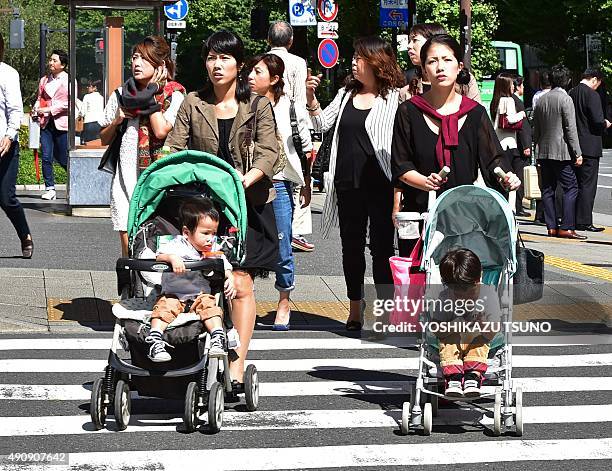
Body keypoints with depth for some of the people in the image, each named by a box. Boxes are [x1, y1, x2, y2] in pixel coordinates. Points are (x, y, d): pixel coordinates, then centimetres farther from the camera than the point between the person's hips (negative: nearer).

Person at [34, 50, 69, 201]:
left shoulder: (68, 80, -2)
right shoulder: (44, 80, 13)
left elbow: (70, 102, -9)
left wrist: (50, 109, -14)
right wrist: (36, 108, -3)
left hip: (61, 123, -4)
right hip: (46, 123, 4)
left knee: (63, 158, 2)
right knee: (46, 157, -5)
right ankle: (50, 189, 1)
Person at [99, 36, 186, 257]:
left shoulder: (174, 95, 1)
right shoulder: (121, 95, 13)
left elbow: (161, 131, -16)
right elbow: (104, 139, 21)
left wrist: (152, 95, -5)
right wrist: (117, 121, 2)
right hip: (126, 178, 4)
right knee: (129, 248, -1)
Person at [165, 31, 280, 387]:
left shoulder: (258, 106, 4)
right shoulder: (193, 104, 9)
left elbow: (268, 154, -5)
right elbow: (176, 150, 4)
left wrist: (242, 183, -22)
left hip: (248, 204, -2)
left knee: (241, 284, -9)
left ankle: (237, 367, -10)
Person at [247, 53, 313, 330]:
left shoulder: (291, 108, 2)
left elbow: (306, 148, 11)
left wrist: (307, 184, 12)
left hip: (279, 185, -1)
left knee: (282, 249, 2)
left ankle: (284, 303, 19)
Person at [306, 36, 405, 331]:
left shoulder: (394, 97, -5)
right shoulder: (347, 93, 13)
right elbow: (322, 124, 12)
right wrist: (311, 99, -3)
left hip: (380, 183, -5)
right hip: (348, 184, 5)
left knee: (381, 246, 1)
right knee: (351, 246, 12)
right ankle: (355, 308, 23)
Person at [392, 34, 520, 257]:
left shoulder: (475, 113, 7)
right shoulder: (409, 111, 3)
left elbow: (492, 158, 4)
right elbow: (401, 167, 1)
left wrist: (505, 177, -18)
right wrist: (425, 182, -18)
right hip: (419, 210, -1)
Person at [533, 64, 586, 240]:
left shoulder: (541, 100, 9)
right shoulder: (565, 99, -10)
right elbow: (570, 129, -12)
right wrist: (577, 153, -9)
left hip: (544, 153, 7)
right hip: (561, 152, -7)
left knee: (548, 189, 8)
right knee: (571, 187, -4)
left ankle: (552, 227, 7)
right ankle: (566, 227, -11)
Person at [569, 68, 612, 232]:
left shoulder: (571, 93, 8)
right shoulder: (592, 95, -14)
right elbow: (598, 121, -20)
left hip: (574, 146, 7)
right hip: (589, 147, -7)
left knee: (576, 184, 14)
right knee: (588, 185, -4)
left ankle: (573, 219, 17)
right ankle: (584, 221, -4)